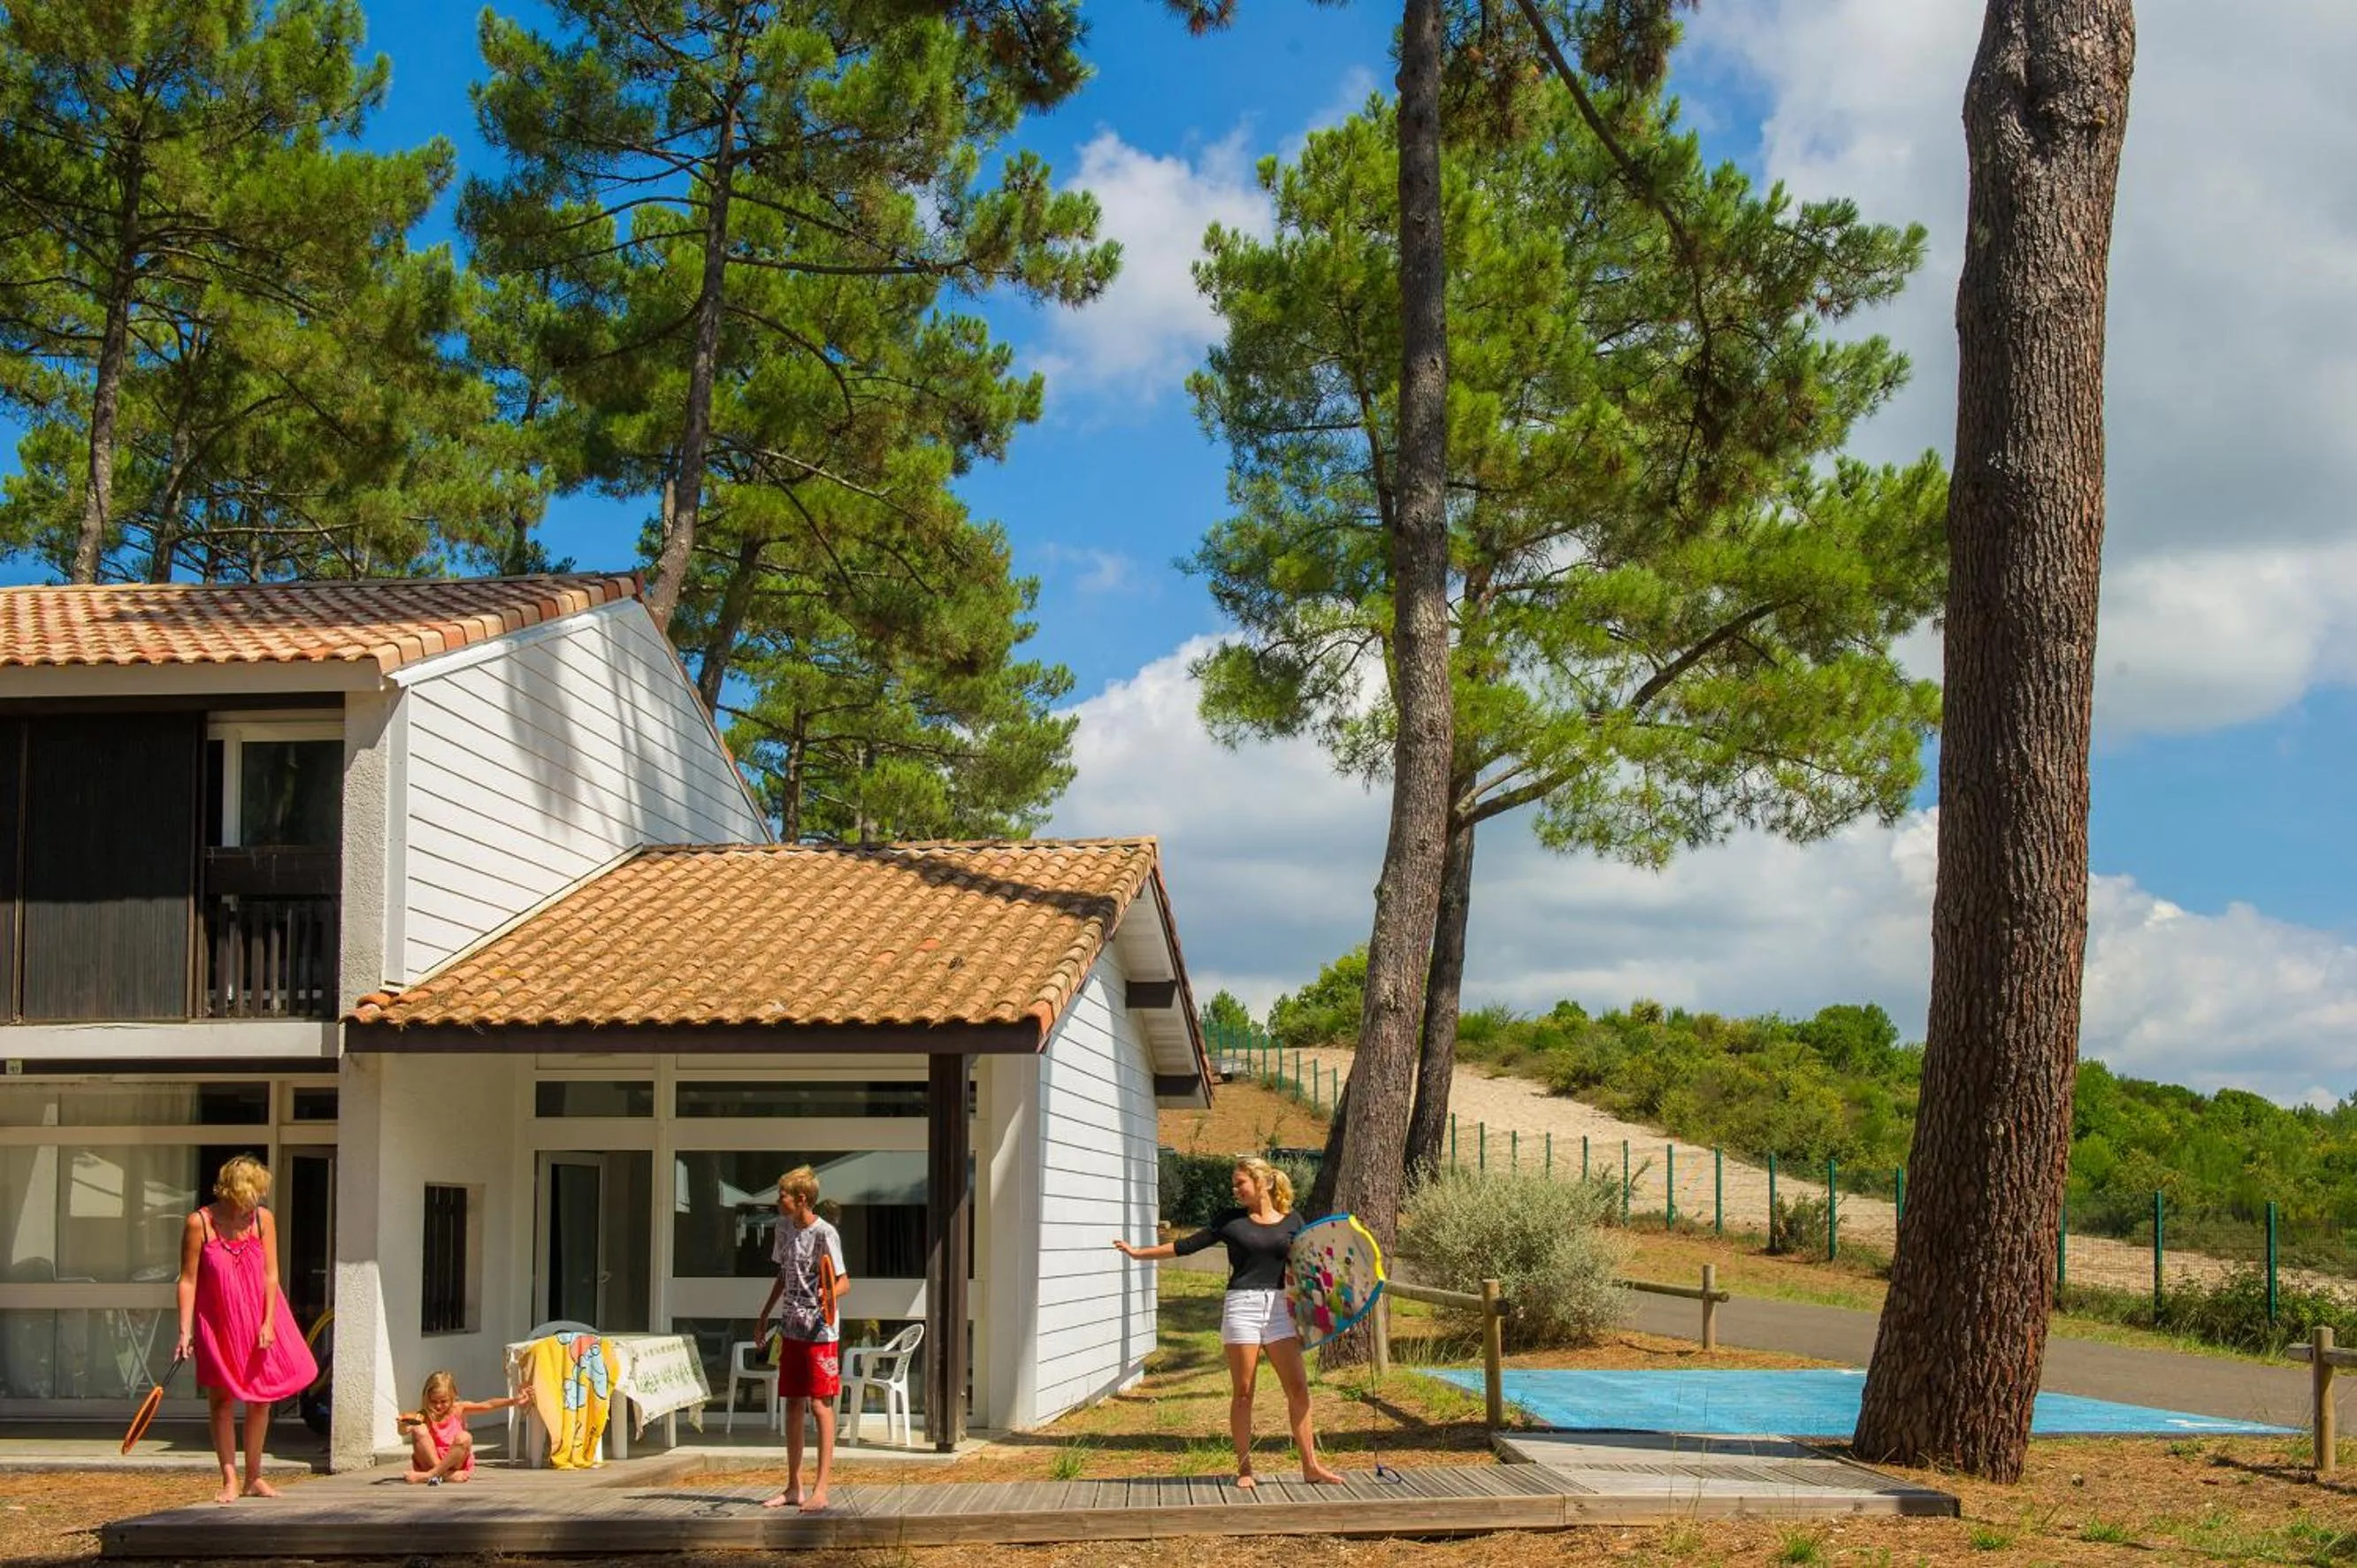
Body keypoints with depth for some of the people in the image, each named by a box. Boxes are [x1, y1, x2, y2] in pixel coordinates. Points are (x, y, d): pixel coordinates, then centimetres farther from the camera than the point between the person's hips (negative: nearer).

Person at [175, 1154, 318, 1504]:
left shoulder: (262, 1219, -6)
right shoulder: (199, 1223, -13)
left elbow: (270, 1274, -5)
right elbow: (188, 1280, -11)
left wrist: (268, 1323, -12)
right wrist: (185, 1331, -16)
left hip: (258, 1322, 3)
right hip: (216, 1323, -3)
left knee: (261, 1398, 7)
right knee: (221, 1399, 1)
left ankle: (254, 1478, 18)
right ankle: (230, 1480, 6)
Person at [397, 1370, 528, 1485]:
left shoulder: (459, 1409, -1)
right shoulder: (423, 1416, -6)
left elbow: (488, 1405, -10)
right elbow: (405, 1431, -25)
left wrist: (513, 1401, -23)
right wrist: (403, 1425, -49)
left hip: (455, 1462, 1)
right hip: (430, 1462, -1)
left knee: (464, 1437, -29)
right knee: (419, 1430, -24)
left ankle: (430, 1475, -32)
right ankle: (444, 1474, -27)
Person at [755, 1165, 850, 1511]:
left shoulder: (824, 1234, -13)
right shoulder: (784, 1227, 9)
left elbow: (843, 1281, -15)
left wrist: (830, 1294, -36)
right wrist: (766, 1314, 23)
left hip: (820, 1330, -8)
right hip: (791, 1328, 8)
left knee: (821, 1404, -5)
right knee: (793, 1405, 10)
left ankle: (820, 1489, -4)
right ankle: (794, 1487, 18)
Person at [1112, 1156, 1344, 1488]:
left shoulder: (1291, 1221, 6)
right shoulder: (1230, 1220, 4)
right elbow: (1187, 1245, 7)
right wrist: (1139, 1252, 7)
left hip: (1279, 1308, 1)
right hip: (1241, 1305, -1)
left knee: (1298, 1387, -4)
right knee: (1242, 1392, 1)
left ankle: (1311, 1465, 2)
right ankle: (1244, 1467, 10)